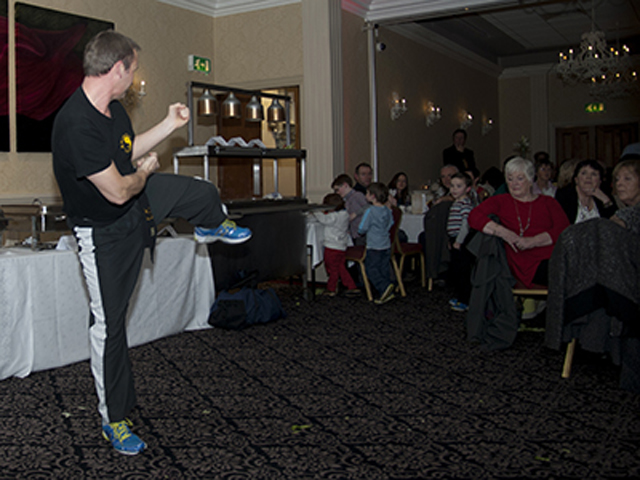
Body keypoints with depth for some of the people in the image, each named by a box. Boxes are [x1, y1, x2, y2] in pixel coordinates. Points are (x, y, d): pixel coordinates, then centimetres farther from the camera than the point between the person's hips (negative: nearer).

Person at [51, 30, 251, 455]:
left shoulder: (112, 107, -7)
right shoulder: (77, 126, -36)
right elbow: (118, 191, -32)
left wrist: (171, 125, 14)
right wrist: (146, 171, -12)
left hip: (138, 198, 8)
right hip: (104, 231, -7)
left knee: (204, 193, 13)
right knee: (109, 323, 1)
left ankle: (213, 226, 53)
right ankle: (114, 419, 16)